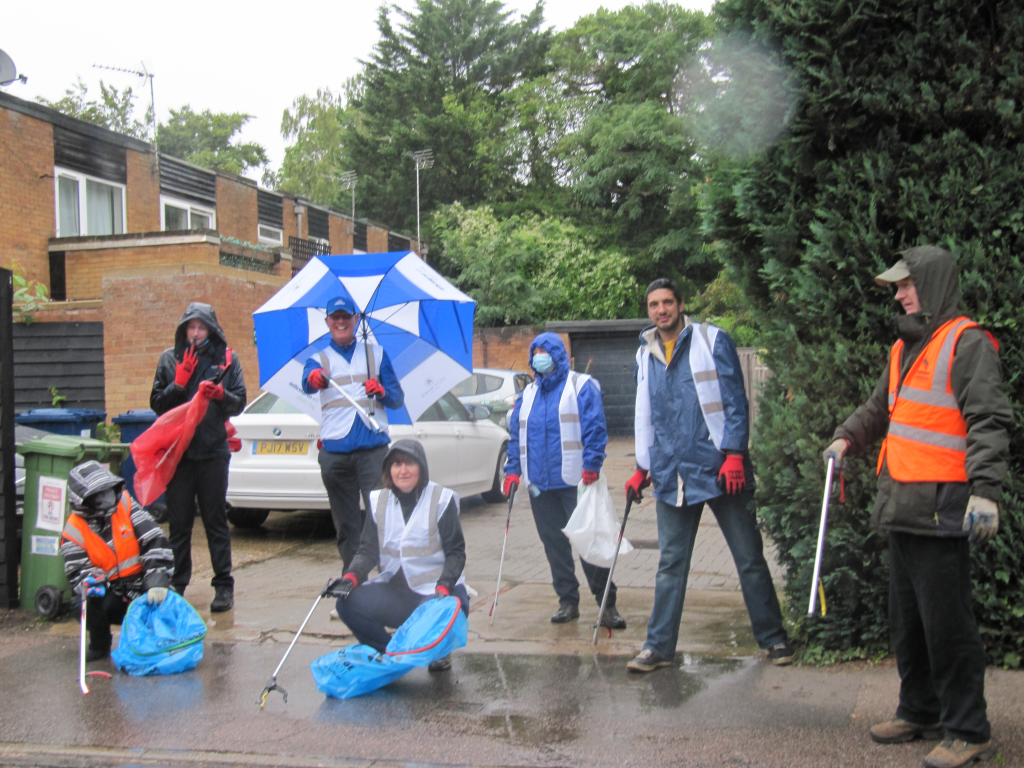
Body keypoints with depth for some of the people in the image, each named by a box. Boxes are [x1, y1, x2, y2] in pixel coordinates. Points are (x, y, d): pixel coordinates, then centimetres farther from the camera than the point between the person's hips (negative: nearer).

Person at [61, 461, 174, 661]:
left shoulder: (125, 504, -6)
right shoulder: (74, 530, -7)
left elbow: (155, 541, -13)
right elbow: (77, 573, -12)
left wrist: (157, 582, -25)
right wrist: (91, 583, -38)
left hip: (139, 587, 1)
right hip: (108, 593, 0)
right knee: (82, 605, -29)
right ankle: (100, 644, 4)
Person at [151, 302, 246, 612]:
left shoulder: (226, 359, 6)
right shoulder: (170, 359, 8)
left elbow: (239, 403, 4)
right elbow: (157, 403, 7)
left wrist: (220, 394, -15)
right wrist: (179, 383, -8)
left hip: (213, 451, -1)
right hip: (177, 450, 1)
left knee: (216, 521, 2)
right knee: (179, 522, 6)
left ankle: (224, 586, 8)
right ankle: (176, 585, 16)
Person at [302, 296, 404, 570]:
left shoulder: (375, 353, 16)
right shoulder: (319, 359, 13)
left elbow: (398, 399, 14)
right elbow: (307, 384, -12)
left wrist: (382, 392, -9)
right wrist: (314, 380, -37)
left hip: (373, 448, -1)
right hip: (335, 452, 1)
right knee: (345, 523, 4)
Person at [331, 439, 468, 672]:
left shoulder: (441, 500, -5)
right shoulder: (379, 501, 5)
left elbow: (456, 552, -7)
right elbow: (368, 550, 3)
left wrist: (443, 587, -25)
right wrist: (351, 577, -17)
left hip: (436, 591, -4)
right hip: (394, 589, 4)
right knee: (348, 603, -19)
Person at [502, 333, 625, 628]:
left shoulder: (581, 386, 1)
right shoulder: (527, 395, 17)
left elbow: (595, 429, -7)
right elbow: (516, 435, 18)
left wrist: (591, 465, -17)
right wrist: (513, 470, 7)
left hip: (574, 482, -5)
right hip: (539, 484, 5)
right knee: (554, 543, 9)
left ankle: (607, 604, 2)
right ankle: (568, 601, 19)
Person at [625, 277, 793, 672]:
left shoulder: (712, 340, -1)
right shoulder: (645, 355, 11)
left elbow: (735, 401, -5)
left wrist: (734, 454, -13)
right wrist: (642, 468, 16)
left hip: (720, 469, -3)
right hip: (672, 475, 4)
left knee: (749, 558, 4)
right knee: (671, 564, 8)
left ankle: (773, 637, 18)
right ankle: (659, 645, 14)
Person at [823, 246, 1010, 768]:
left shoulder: (966, 343, -9)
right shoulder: (905, 347, 18)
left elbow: (989, 421, -17)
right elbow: (880, 409, 30)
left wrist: (984, 490, -25)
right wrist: (847, 438, 14)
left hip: (941, 510, -9)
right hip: (902, 507, 9)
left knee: (946, 623, -4)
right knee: (907, 620, 17)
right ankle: (920, 712, 31)